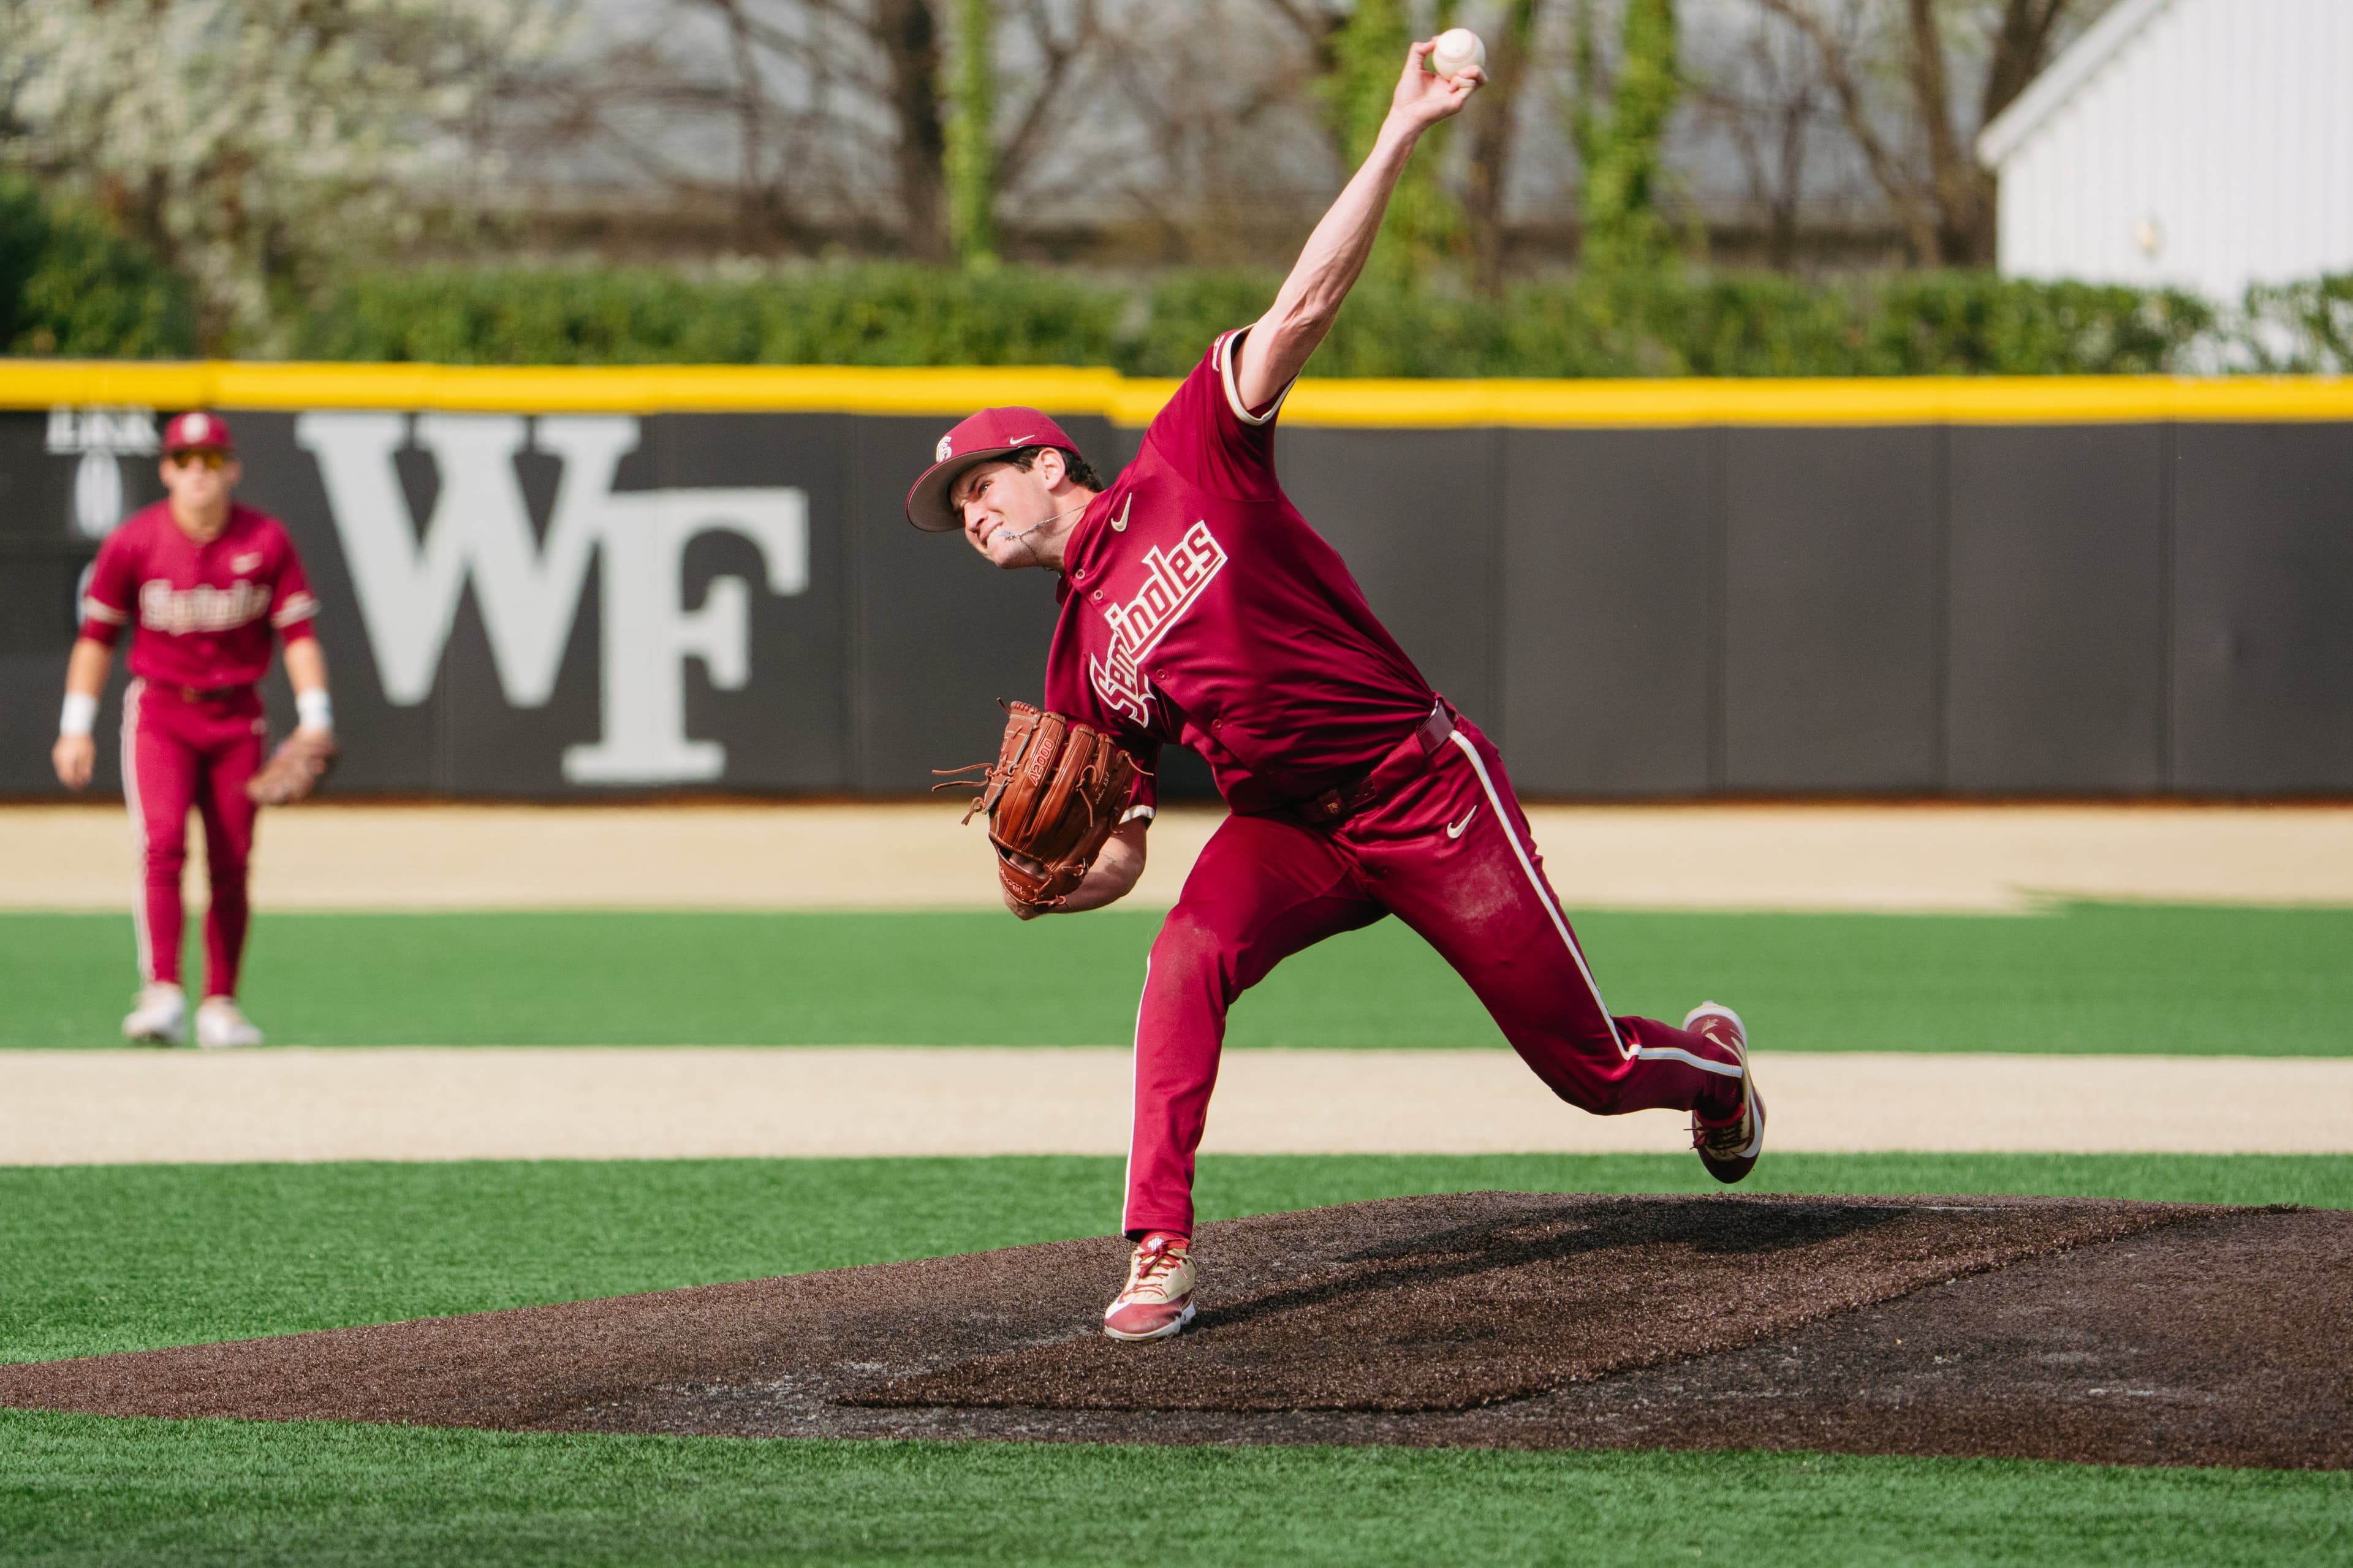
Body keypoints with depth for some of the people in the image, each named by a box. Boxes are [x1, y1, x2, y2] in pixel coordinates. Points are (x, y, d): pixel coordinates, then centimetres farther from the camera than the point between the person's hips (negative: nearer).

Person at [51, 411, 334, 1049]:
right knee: (163, 845, -19)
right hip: (159, 713, -2)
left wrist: (315, 721, -10)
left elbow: (298, 632, -1)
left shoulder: (266, 541, -4)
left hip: (237, 717, 2)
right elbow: (97, 636, 1)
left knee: (231, 866, 3)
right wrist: (76, 727, -2)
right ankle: (162, 995, -26)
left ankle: (220, 1006, 13)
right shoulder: (132, 542, -7)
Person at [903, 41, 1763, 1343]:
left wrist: (1398, 137, -21)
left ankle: (1709, 1059, 38)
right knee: (1186, 956, -29)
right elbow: (1118, 854, 9)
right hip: (1287, 828, 4)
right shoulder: (1082, 661, 8)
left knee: (1590, 1068, 3)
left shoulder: (1188, 459, -5)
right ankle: (1158, 1258, -29)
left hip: (1428, 795, -4)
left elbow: (1304, 307, -13)